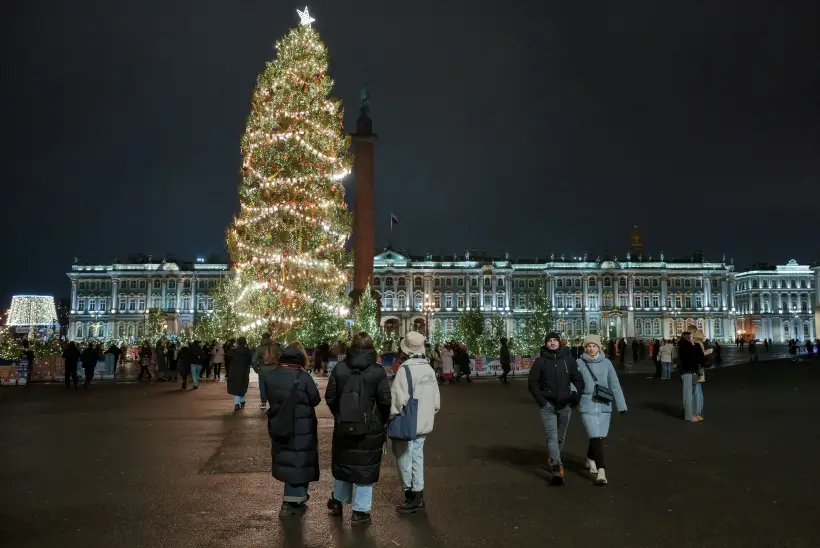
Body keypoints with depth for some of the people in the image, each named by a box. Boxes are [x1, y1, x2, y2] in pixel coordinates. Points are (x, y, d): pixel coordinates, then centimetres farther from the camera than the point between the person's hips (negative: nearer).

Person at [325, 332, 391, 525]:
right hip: (371, 428, -3)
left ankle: (337, 501, 38)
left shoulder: (339, 368, -5)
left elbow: (330, 397, -1)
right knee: (365, 467, 7)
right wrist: (382, 422, 5)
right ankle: (359, 511, 13)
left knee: (342, 462, 20)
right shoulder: (377, 370, -12)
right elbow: (385, 401, -12)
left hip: (343, 426, 3)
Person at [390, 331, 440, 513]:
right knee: (417, 458, 15)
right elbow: (436, 399, 9)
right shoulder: (429, 369, 5)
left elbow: (398, 399, -20)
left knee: (404, 459, 4)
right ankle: (418, 498, 21)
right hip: (423, 423, 7)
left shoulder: (406, 369, -18)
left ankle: (411, 498, 11)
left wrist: (390, 417, -7)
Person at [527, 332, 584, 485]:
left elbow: (579, 380, 6)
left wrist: (575, 399, -2)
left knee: (561, 437, 14)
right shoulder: (541, 361, -3)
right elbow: (532, 383, 0)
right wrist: (541, 400, -7)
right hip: (548, 405, -2)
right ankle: (557, 468, -17)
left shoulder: (568, 360, 1)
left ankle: (553, 460, 35)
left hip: (565, 405, 2)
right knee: (552, 437, -13)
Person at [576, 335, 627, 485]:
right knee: (596, 437, -12)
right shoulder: (579, 363, -3)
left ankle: (590, 459, 40)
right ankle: (601, 470, -11)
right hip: (587, 406, -3)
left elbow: (615, 385, 3)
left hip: (604, 406, 3)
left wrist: (621, 405, 1)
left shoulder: (606, 363, 3)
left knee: (599, 437, 13)